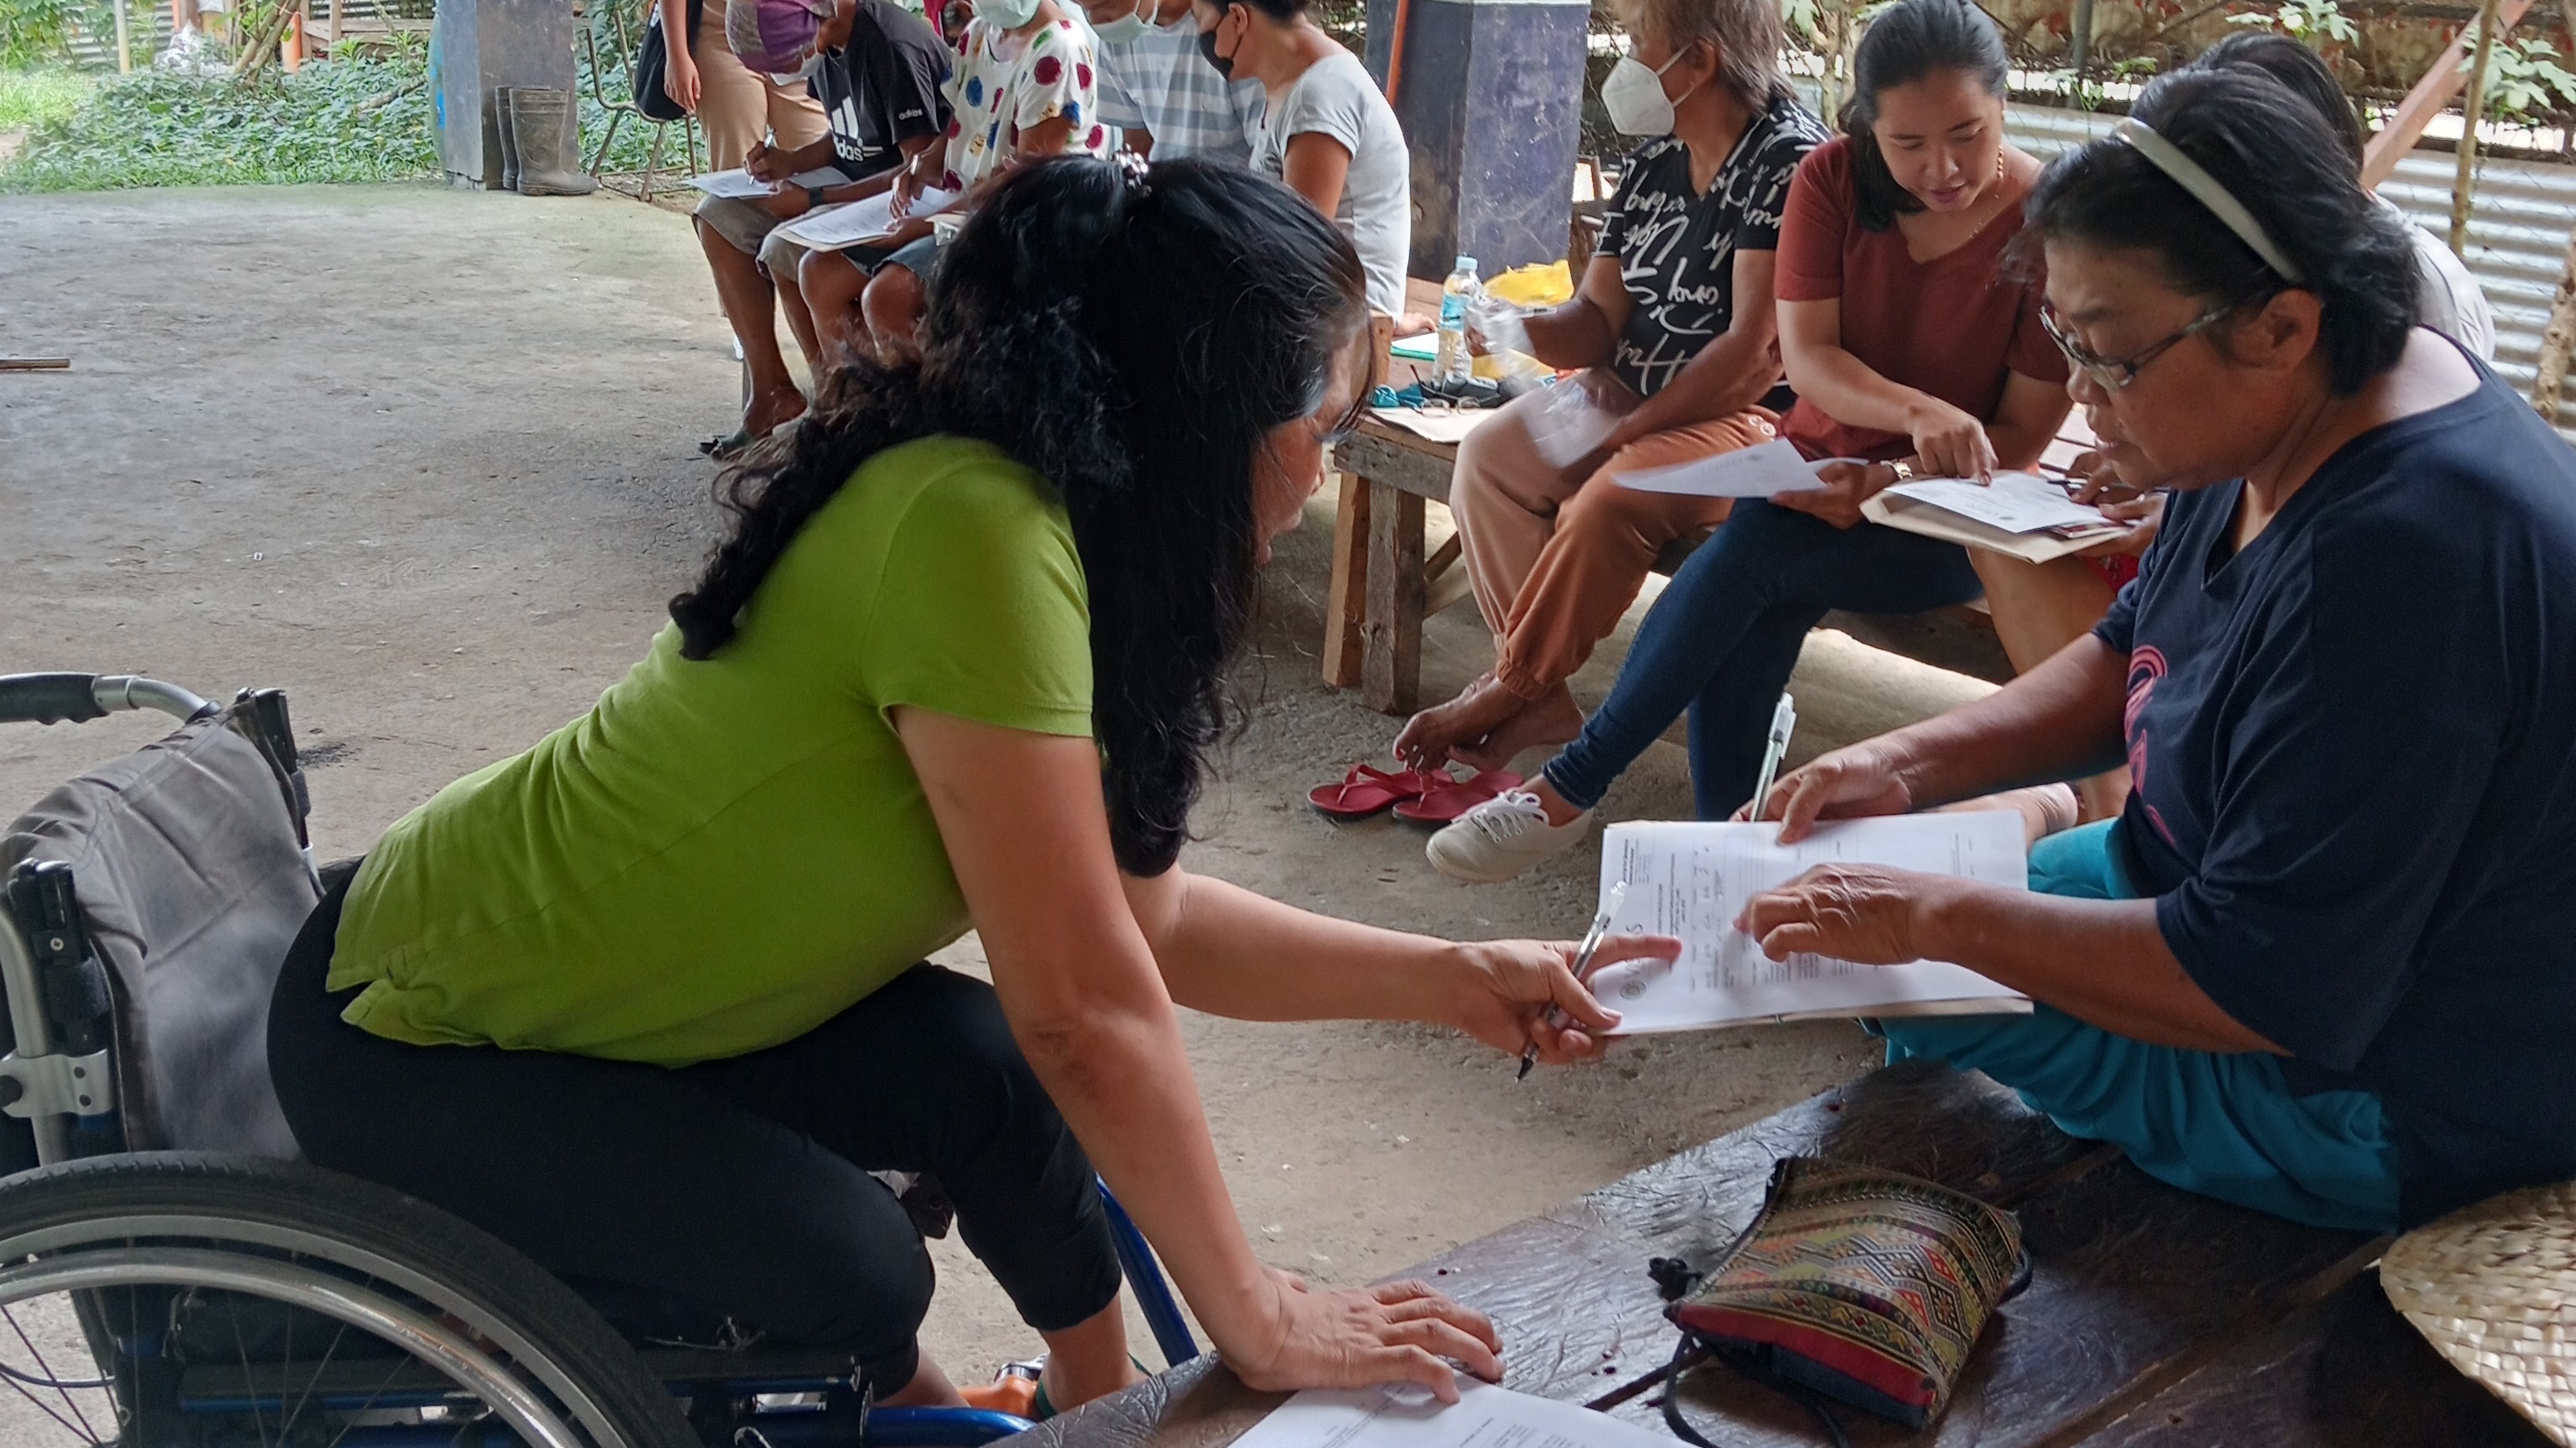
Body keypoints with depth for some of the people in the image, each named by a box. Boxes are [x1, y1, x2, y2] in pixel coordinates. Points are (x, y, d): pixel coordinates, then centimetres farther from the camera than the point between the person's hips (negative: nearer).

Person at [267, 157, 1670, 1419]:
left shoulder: (1064, 536, -4)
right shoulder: (975, 533, -32)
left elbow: (1143, 915, 2)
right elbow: (1088, 1007, -29)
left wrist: (1454, 979, 2)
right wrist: (1255, 1320, -19)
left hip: (610, 985, 8)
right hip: (413, 1039, -7)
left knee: (1000, 1082, -7)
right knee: (851, 1272, -20)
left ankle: (1104, 1406, 15)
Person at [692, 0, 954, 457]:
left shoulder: (894, 48, -25)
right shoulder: (827, 45, 1)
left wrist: (814, 200, -24)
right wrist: (789, 163, -4)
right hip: (854, 184, 10)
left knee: (784, 251, -27)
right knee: (719, 217, 0)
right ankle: (771, 390, 0)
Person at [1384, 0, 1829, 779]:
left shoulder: (1788, 159, -16)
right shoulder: (1653, 161, 8)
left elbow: (1754, 348, -21)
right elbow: (1597, 319, 7)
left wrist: (1625, 431, -19)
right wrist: (1519, 330, -15)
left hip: (1746, 414, -8)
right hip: (1627, 391, 8)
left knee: (1608, 502, -32)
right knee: (1487, 458, -11)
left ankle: (1507, 693, -11)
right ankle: (1541, 700, -10)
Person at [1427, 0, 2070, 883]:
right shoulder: (1834, 180, -3)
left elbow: (2022, 437, -8)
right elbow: (1805, 355, -11)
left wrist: (1888, 483, -23)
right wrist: (1916, 411, -30)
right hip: (1821, 469, 3)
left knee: (1749, 556, -29)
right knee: (1750, 623, -29)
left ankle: (1571, 787, -17)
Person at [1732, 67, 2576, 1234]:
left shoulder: (2402, 560, -35)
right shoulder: (2295, 415, -4)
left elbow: (2265, 990, -33)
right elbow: (2131, 659, 11)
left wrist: (1934, 920, -25)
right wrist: (1912, 763, -3)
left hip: (2369, 1093, -9)